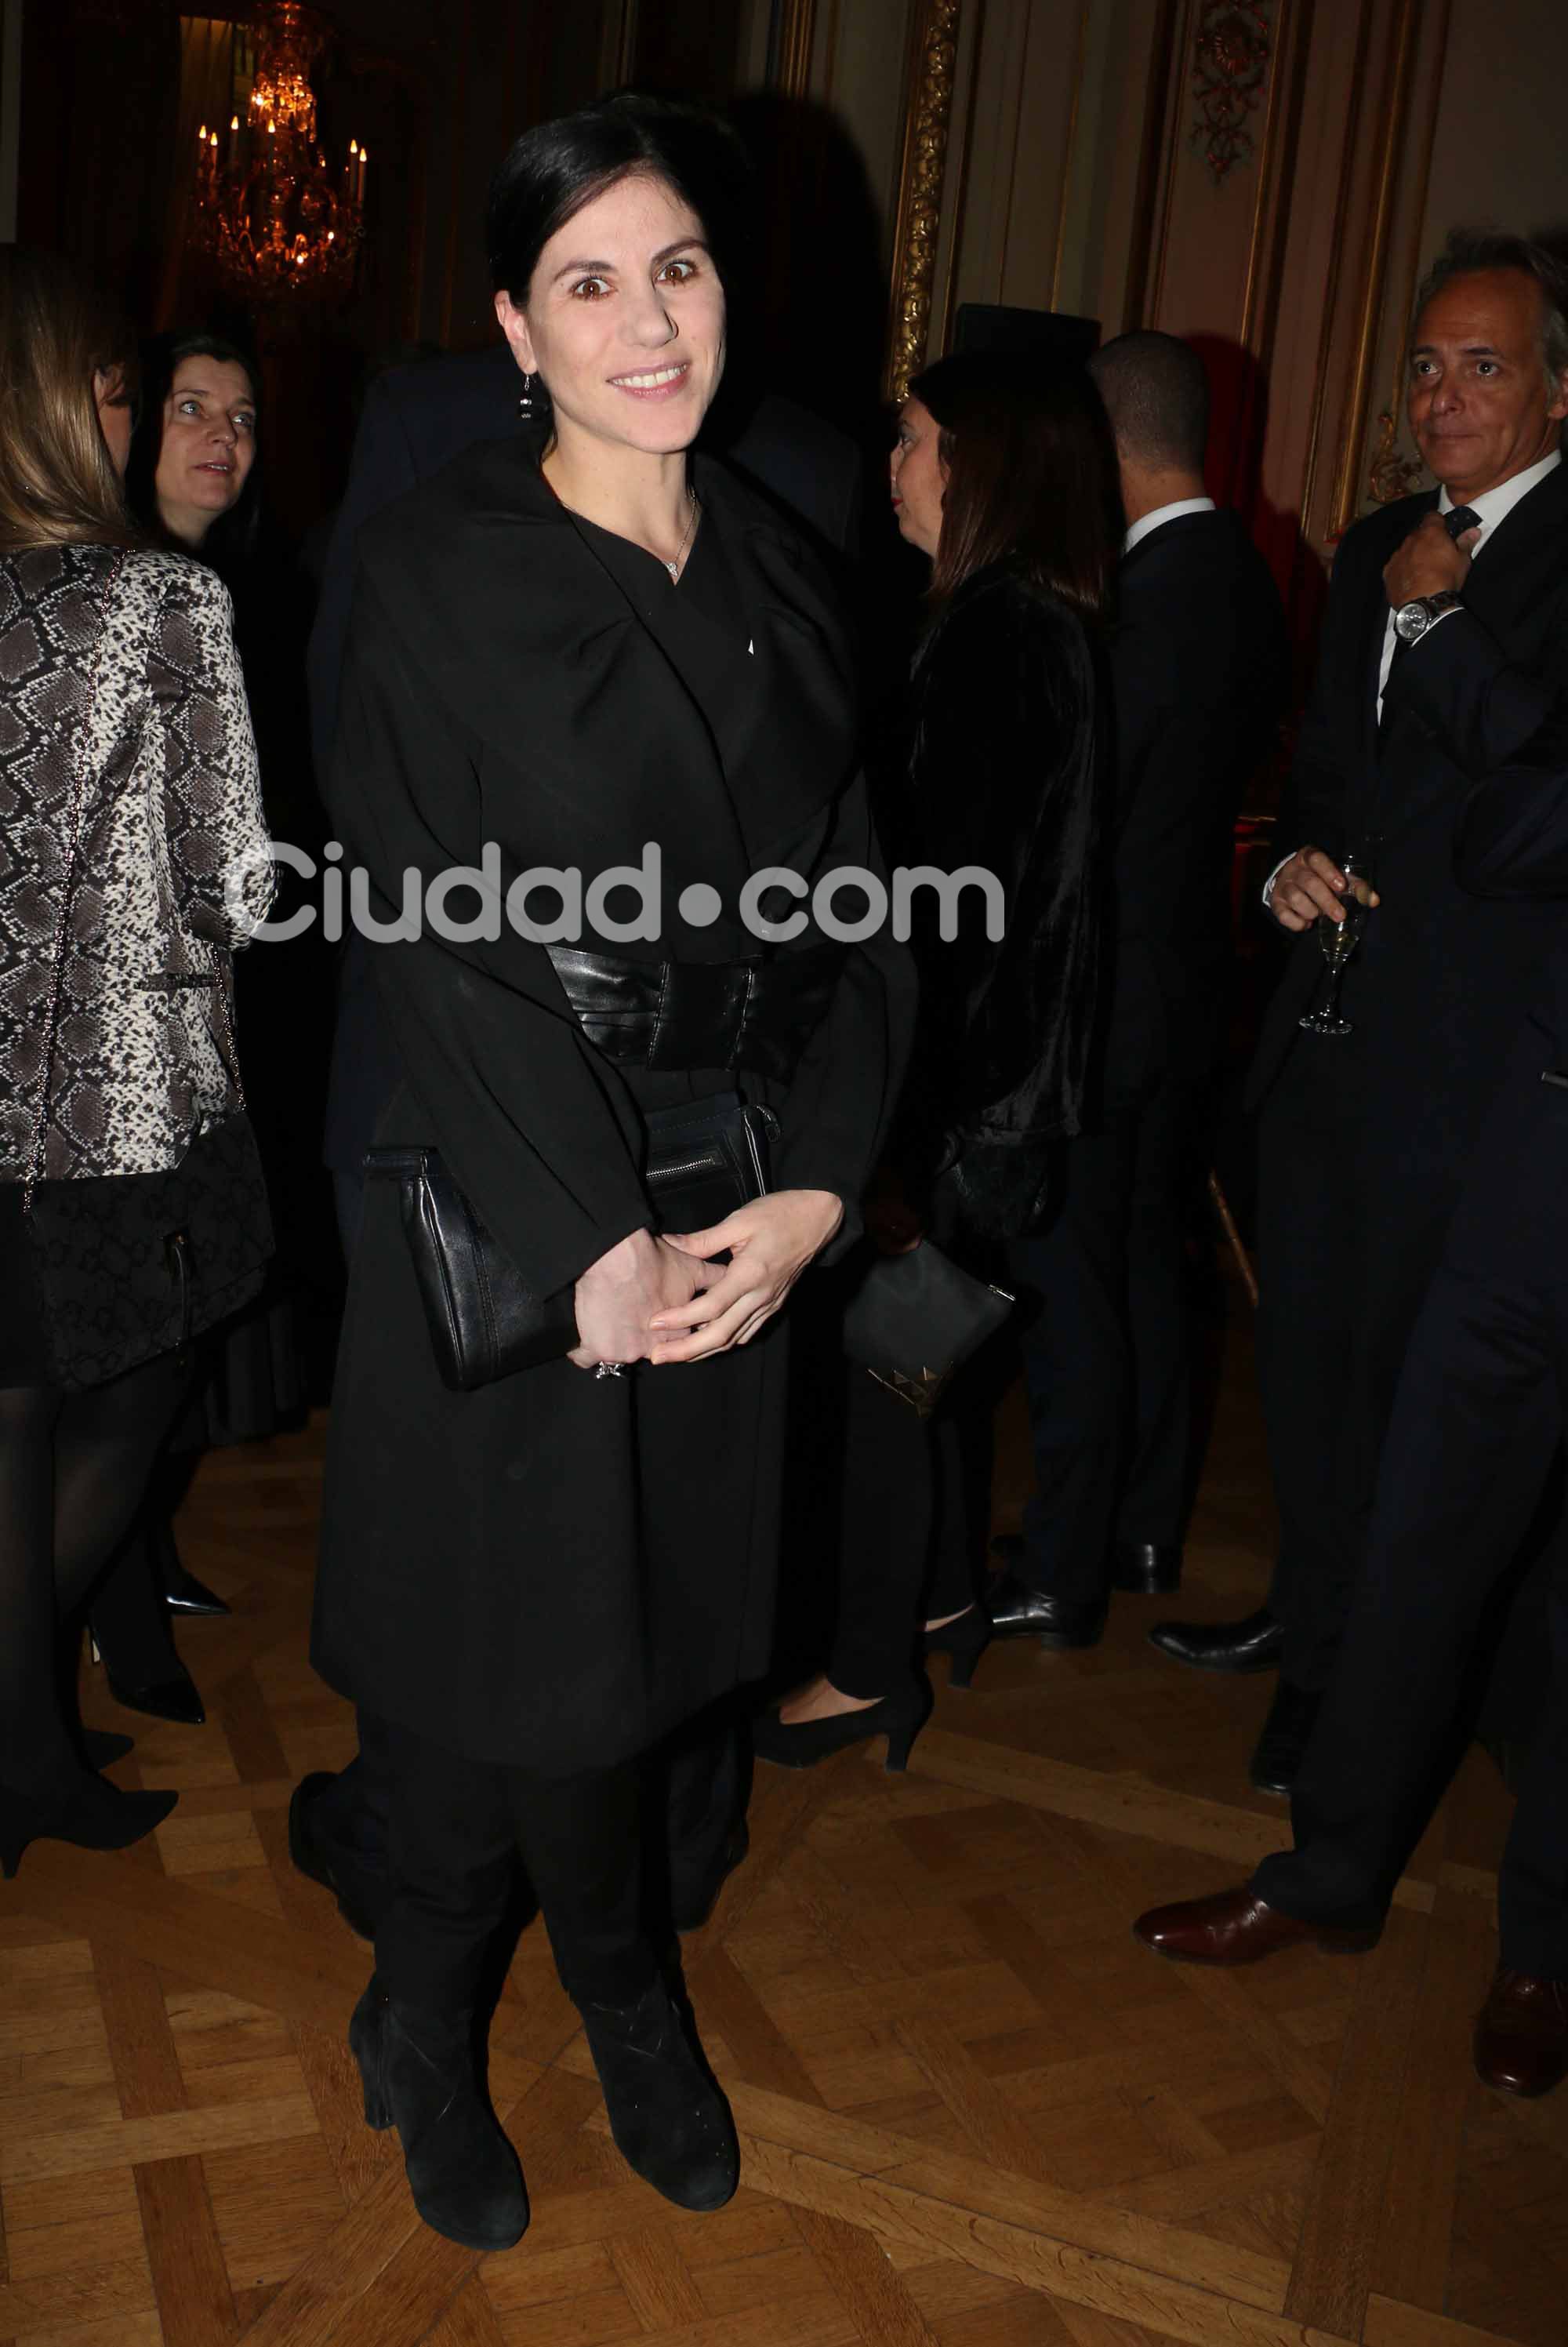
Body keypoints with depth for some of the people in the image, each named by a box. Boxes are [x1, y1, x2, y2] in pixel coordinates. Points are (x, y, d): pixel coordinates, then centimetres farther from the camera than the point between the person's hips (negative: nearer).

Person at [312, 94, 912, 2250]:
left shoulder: (780, 575, 8)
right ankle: (425, 2041, 36)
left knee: (642, 1634, 16)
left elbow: (853, 918, 3)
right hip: (508, 1221, -4)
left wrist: (812, 1193, -9)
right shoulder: (436, 571, -7)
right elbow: (437, 939, -14)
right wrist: (595, 1240, -17)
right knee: (503, 1653, 9)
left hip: (734, 1221, 4)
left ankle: (620, 1997, 41)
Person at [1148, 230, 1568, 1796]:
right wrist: (1299, 859, 3)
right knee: (1307, 1338, 17)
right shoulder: (1377, 550, 15)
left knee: (1411, 1365, 2)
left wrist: (1434, 614, -15)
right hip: (1330, 1011, 7)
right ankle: (1312, 1611, 37)